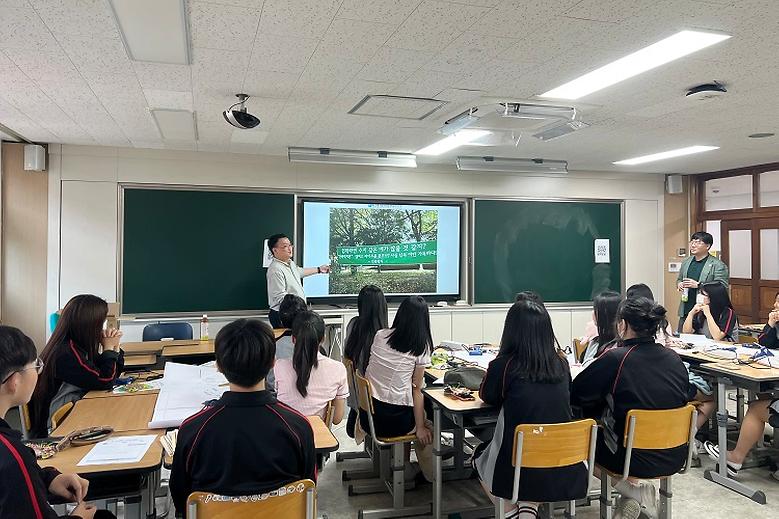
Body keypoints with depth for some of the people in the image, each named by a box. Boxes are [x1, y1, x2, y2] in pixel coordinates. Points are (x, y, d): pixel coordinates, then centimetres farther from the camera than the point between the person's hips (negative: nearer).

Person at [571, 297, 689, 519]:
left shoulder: (615, 359, -18)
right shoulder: (674, 358, -2)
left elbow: (575, 393, -11)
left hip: (636, 459, -6)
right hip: (675, 458, 6)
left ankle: (631, 489, 10)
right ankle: (638, 491, 22)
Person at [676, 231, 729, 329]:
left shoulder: (717, 265, -5)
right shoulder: (686, 262, 15)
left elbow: (722, 287, -12)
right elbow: (679, 279, 28)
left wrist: (698, 285, -19)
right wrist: (679, 284, 3)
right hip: (686, 311, 6)